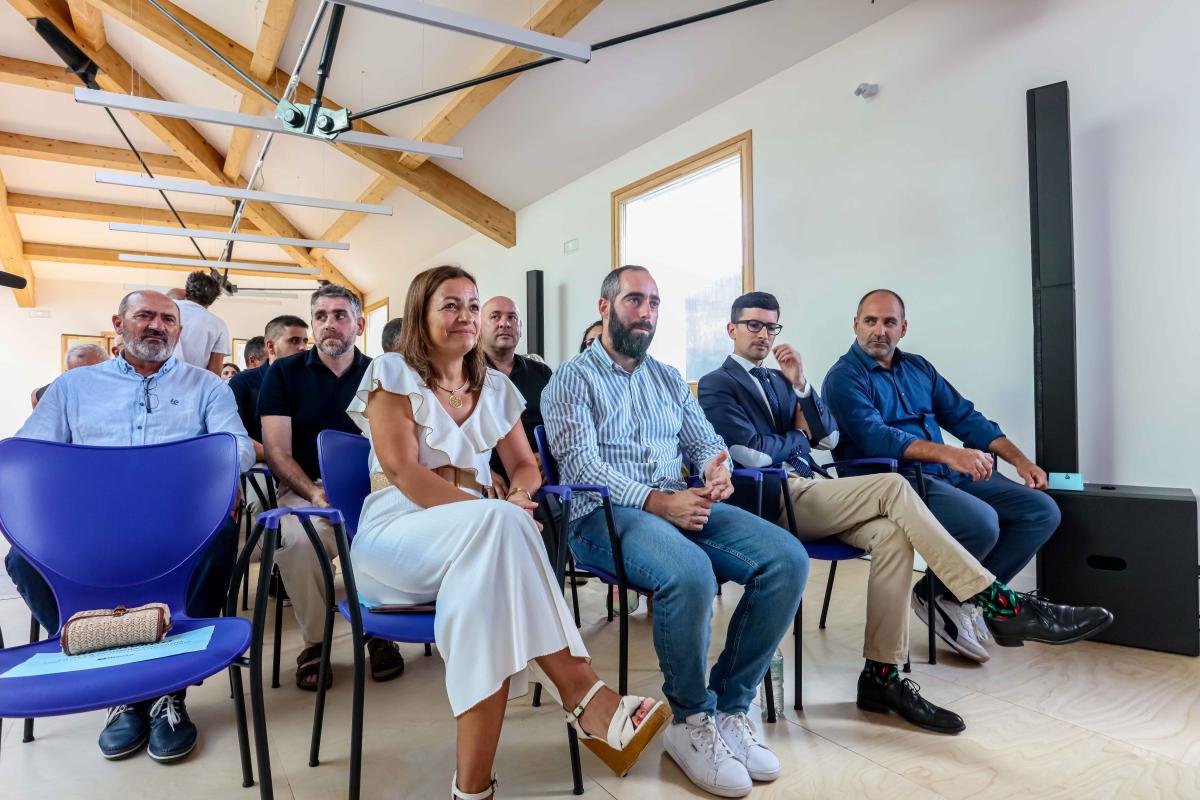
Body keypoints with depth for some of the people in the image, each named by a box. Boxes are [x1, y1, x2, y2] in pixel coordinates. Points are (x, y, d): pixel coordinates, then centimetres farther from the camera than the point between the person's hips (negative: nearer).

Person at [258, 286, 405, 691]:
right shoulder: (284, 373, 6)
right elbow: (277, 452, -1)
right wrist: (315, 493, -19)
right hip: (304, 489, 0)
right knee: (299, 540, -34)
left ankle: (381, 633, -4)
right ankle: (314, 642, -8)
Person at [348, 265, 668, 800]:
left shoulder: (494, 387, 17)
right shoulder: (392, 374, 1)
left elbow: (525, 465, 14)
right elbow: (403, 472, -12)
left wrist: (516, 496, -15)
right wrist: (495, 512, -26)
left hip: (476, 535, 4)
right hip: (398, 535, -4)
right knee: (500, 525, -37)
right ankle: (580, 690, -39)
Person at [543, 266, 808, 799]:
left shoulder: (668, 378, 22)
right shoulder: (572, 379, 3)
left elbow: (704, 442, 16)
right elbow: (581, 464, -10)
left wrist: (716, 469, -11)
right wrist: (656, 501, -22)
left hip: (682, 504, 6)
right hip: (605, 515, -5)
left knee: (788, 558, -18)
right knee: (690, 572, -36)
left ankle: (730, 706, -5)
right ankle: (692, 720, -9)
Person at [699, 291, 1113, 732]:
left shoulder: (777, 379, 23)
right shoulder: (716, 386, 1)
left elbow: (830, 437, 13)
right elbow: (752, 453, -14)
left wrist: (801, 385, 1)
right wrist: (799, 435, 4)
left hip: (809, 490, 7)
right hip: (776, 501, -7)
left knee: (891, 533, -21)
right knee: (892, 487, -22)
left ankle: (881, 675, -15)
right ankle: (999, 606, -18)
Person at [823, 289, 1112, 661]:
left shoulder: (918, 368, 18)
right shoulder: (844, 378, -5)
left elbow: (965, 417, 19)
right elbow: (874, 436, -20)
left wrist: (1020, 460, 7)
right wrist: (948, 454, -31)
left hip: (949, 475, 8)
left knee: (1042, 510, -3)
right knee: (982, 522, -29)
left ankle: (957, 596, -1)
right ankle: (936, 596, 1)